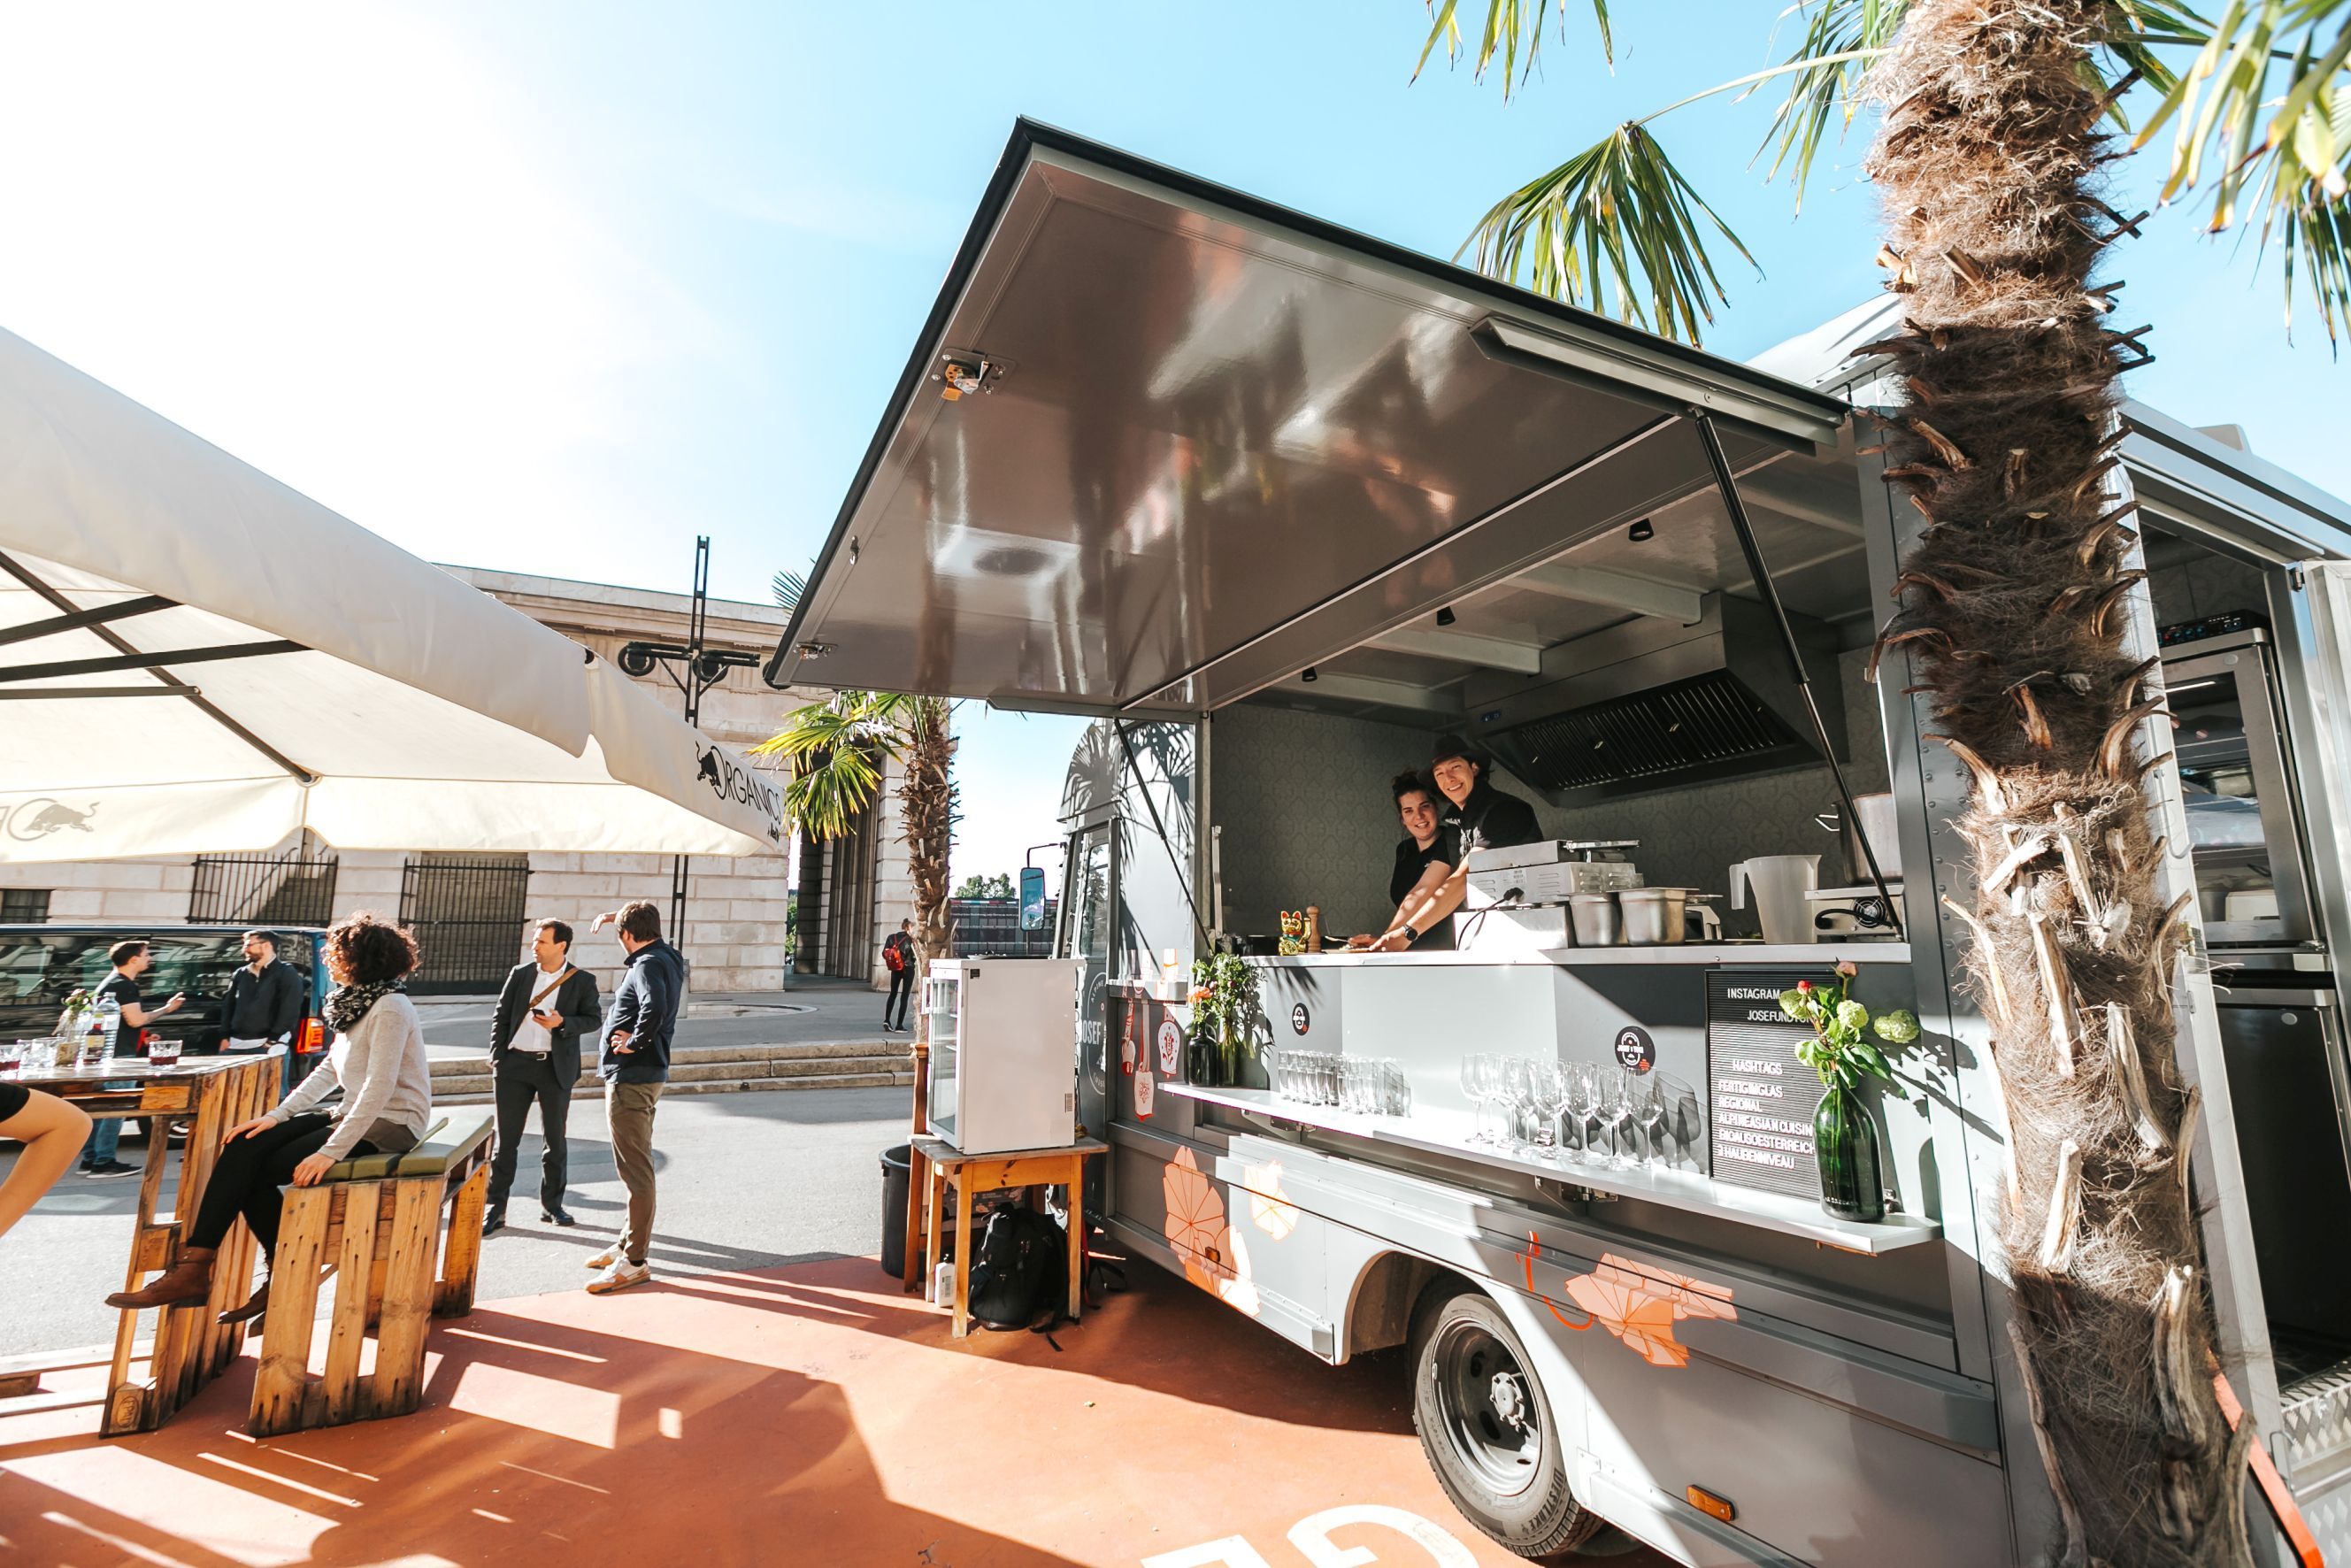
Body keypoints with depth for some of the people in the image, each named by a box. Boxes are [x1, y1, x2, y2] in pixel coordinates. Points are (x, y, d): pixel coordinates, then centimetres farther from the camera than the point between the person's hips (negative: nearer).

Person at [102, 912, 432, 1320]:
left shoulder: (390, 1008, -17)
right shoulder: (357, 1002, 14)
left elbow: (379, 1089, -25)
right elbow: (328, 1071, 14)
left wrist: (331, 1152, -27)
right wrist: (278, 1115, 2)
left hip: (391, 1125, -9)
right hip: (355, 1115, 9)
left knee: (260, 1169, -14)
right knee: (246, 1146, -5)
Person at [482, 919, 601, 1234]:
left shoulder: (583, 981, -1)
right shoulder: (520, 974, 5)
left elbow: (594, 1018, 1)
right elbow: (500, 1016, 8)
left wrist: (563, 1023, -17)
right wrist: (497, 1059, 1)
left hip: (556, 1067, -1)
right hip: (515, 1064, 1)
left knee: (555, 1139, 9)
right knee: (506, 1138, 6)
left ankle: (552, 1205, 22)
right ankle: (495, 1208, 16)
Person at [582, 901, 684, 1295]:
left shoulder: (648, 964, -19)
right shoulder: (667, 956, 10)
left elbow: (654, 1007, -38)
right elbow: (648, 929, 35)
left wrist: (637, 1042, -24)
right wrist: (618, 916, 28)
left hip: (631, 1077, -11)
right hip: (645, 1074, 11)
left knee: (635, 1169, -4)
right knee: (636, 1165, 20)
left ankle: (634, 1262, 2)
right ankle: (629, 1242, 33)